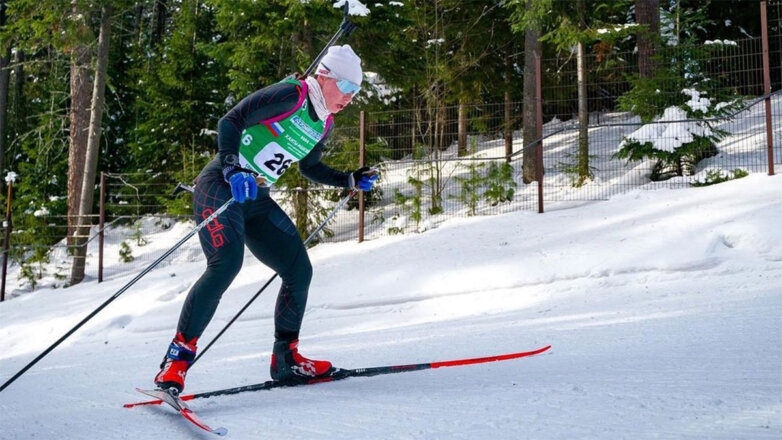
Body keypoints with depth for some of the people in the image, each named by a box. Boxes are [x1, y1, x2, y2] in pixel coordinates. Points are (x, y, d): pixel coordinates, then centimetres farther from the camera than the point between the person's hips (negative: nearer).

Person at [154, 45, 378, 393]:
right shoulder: (290, 95, -14)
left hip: (256, 200, 9)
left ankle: (286, 358, 18)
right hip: (221, 187, -9)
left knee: (299, 271, 4)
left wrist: (351, 180, 19)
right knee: (226, 263, -28)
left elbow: (309, 168, 29)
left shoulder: (323, 124, 12)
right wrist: (232, 170, -32)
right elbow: (230, 121, -19)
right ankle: (177, 358, -22)